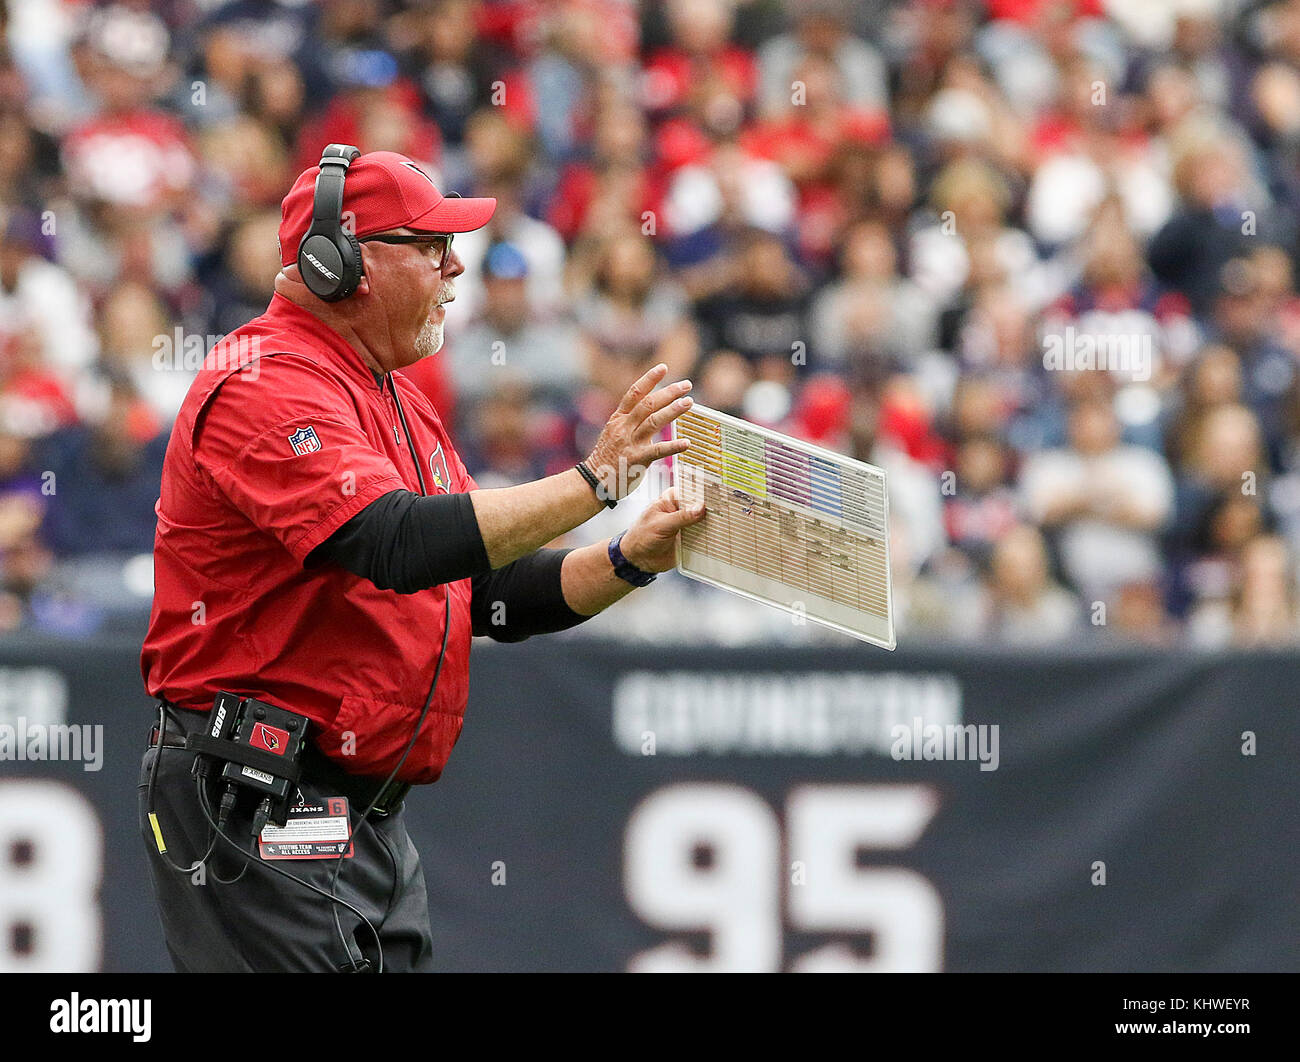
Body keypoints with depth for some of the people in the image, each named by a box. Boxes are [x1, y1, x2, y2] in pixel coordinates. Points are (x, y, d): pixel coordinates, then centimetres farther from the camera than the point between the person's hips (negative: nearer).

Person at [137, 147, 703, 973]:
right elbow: (398, 545, -28)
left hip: (372, 813, 10)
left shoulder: (400, 404, 19)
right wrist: (597, 479, -26)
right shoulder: (268, 385, -13)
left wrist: (629, 561, 2)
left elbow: (492, 593, 19)